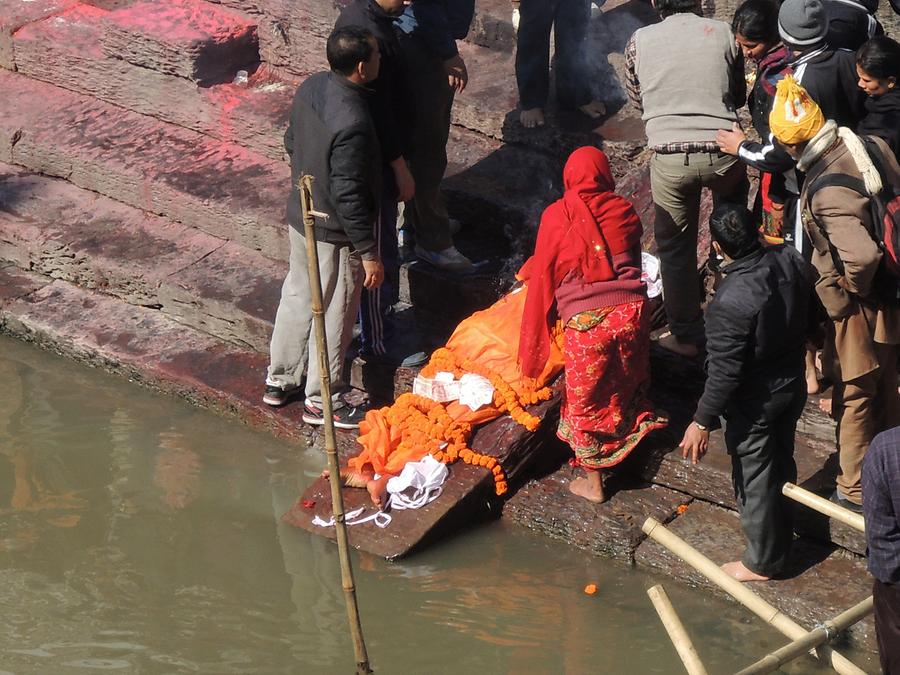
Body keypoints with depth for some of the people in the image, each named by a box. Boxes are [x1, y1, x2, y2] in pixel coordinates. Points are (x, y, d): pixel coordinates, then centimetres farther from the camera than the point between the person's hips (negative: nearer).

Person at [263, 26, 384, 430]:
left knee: (297, 297, 24)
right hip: (335, 232, -8)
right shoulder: (351, 123, -33)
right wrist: (368, 252, -20)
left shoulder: (310, 88, -7)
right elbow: (348, 195, -28)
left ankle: (279, 381, 39)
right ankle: (321, 401, 24)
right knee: (334, 316, 9)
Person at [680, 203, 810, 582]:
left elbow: (723, 373, -29)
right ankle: (782, 537, 51)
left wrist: (702, 423, -18)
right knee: (781, 463, 28)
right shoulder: (789, 260, -16)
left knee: (754, 480, 14)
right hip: (792, 387, 7)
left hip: (754, 404, -7)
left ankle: (763, 562, 32)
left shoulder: (730, 302, -36)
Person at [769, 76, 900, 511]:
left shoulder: (825, 191, -31)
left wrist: (853, 289, -19)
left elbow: (862, 255, -40)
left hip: (860, 309, -8)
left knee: (854, 397, 11)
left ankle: (855, 491, 27)